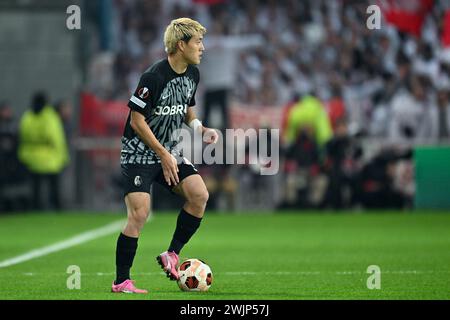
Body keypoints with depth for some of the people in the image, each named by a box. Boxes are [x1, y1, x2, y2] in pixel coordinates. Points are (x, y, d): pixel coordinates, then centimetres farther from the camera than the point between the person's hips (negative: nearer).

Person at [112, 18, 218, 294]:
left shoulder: (192, 74, 4)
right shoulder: (154, 76, -21)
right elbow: (137, 120, -18)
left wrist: (202, 130, -1)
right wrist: (163, 155, -18)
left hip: (170, 152, 7)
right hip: (140, 154, -7)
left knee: (200, 195, -13)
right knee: (140, 213, -15)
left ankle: (172, 255, 1)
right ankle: (121, 282, -5)